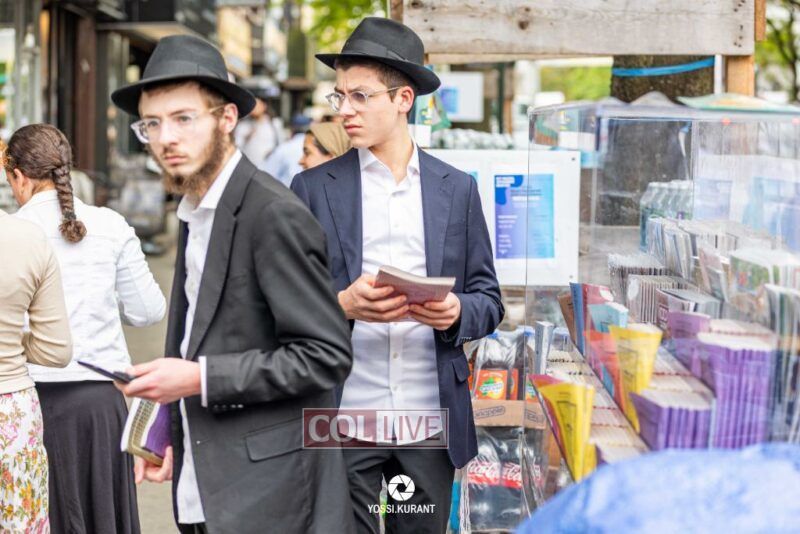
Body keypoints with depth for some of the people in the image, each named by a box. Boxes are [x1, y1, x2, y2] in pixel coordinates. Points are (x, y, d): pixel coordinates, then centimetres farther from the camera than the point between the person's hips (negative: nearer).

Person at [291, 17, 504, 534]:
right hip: (343, 420, -1)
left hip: (431, 420, 2)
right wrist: (342, 304, -18)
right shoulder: (314, 188, 3)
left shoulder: (458, 189, 7)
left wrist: (457, 312, -14)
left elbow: (489, 301, 9)